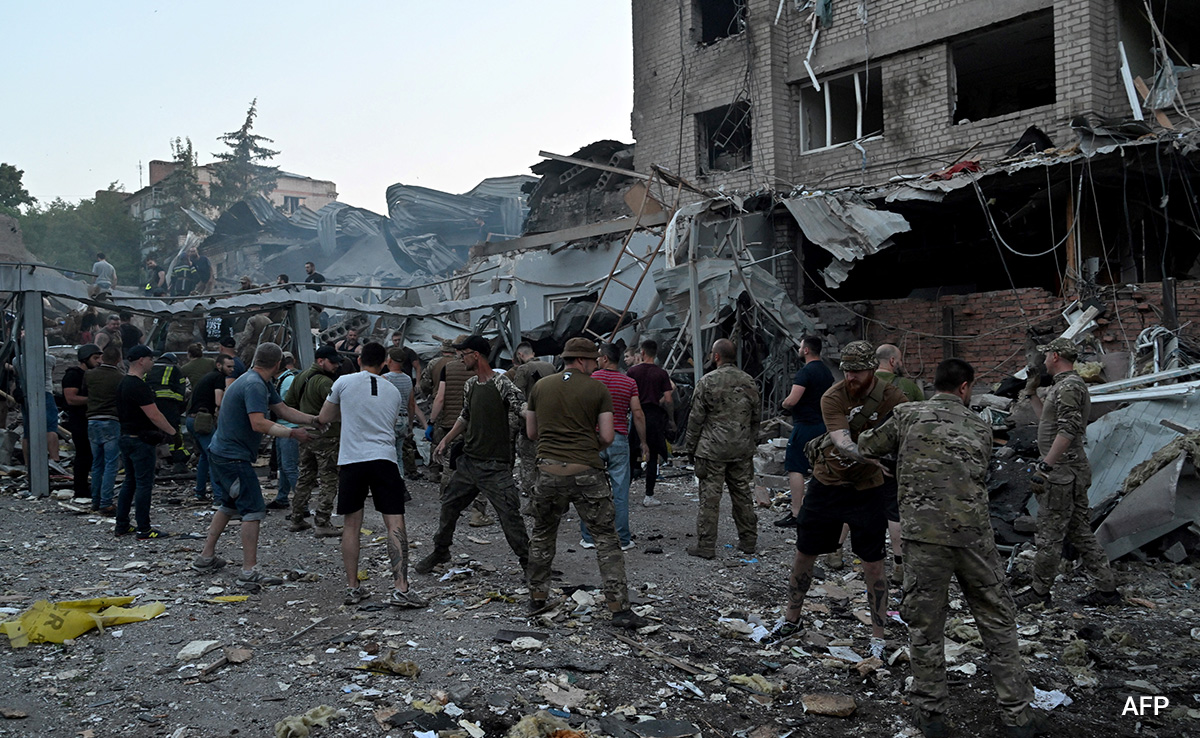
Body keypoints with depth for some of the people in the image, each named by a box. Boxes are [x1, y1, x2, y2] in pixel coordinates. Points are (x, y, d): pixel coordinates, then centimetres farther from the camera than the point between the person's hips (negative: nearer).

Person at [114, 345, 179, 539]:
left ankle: (122, 526, 21)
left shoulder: (124, 383, 14)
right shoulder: (139, 386, -19)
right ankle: (144, 530, -2)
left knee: (130, 482, 16)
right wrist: (172, 431, -7)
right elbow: (154, 415, -21)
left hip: (126, 437, 10)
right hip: (140, 441, -10)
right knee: (144, 484, -5)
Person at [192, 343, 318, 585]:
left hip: (221, 453, 11)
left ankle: (206, 557, 32)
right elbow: (259, 424, -30)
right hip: (233, 457, -11)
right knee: (254, 510, -9)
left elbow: (283, 410, 15)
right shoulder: (254, 385, -21)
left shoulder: (263, 384, 12)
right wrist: (292, 433, -24)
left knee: (230, 505, 24)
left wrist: (316, 420, 8)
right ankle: (249, 571, -8)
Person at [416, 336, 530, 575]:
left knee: (509, 515, -6)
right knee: (449, 505, 16)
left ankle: (527, 561, 9)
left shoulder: (501, 383, -15)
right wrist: (446, 440, 18)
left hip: (495, 465, -8)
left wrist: (500, 434, -11)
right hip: (468, 460, 8)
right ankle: (440, 552, 35)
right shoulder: (470, 384, 11)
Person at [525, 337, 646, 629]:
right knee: (606, 539, 5)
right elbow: (607, 437, -3)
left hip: (549, 471, 3)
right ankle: (619, 607, 3)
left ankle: (537, 598, 30)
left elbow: (531, 432, 14)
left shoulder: (541, 386, 8)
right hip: (586, 472, -3)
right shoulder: (598, 389, -1)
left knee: (542, 536, 21)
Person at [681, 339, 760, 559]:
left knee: (709, 497, -1)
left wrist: (689, 447, 2)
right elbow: (755, 418, 13)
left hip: (713, 450, -5)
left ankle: (705, 546, 3)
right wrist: (752, 444, 24)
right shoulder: (749, 382, 6)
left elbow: (696, 418, -7)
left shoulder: (707, 382, -10)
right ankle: (748, 541, 22)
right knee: (743, 495, 13)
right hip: (742, 450, 5)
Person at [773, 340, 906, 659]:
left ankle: (878, 637, 16)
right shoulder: (832, 398, -15)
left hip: (868, 489, -1)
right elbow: (842, 442, -27)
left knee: (873, 564, 0)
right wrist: (873, 456, -45)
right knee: (804, 553, 11)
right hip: (827, 483, 1)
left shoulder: (893, 399, -11)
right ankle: (791, 619, 32)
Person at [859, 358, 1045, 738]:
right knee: (997, 621, 15)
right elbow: (980, 478, 15)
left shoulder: (907, 415, 4)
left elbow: (868, 446, 15)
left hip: (924, 536, -1)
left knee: (925, 625, 9)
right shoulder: (980, 427, 10)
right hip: (974, 535, 2)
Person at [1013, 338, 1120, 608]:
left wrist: (1045, 466, -27)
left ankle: (1039, 592, 6)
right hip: (1074, 473, 11)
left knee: (1049, 535, -2)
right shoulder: (1069, 384, 18)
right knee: (1080, 532, 14)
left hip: (1061, 472, -11)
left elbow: (1067, 431, -25)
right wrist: (1032, 393, 29)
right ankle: (1107, 589, 19)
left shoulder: (1068, 386, -15)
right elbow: (1047, 419, 30)